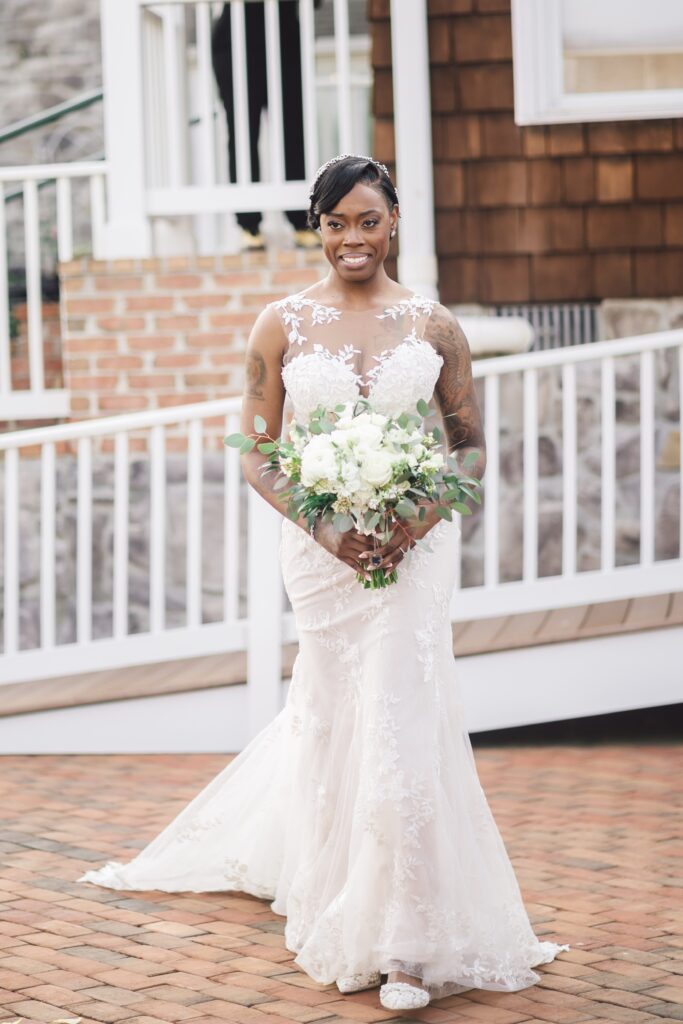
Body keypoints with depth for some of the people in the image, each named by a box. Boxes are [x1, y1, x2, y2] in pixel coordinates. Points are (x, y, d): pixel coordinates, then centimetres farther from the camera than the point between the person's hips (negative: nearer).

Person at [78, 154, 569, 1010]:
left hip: (414, 546, -1)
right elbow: (256, 455, 1)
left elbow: (471, 446, 6)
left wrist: (419, 519, -12)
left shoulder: (433, 326, 3)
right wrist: (324, 528, -14)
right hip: (319, 547, 1)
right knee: (333, 716, 7)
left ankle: (400, 939, 3)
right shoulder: (283, 325, 1)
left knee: (395, 713, -7)